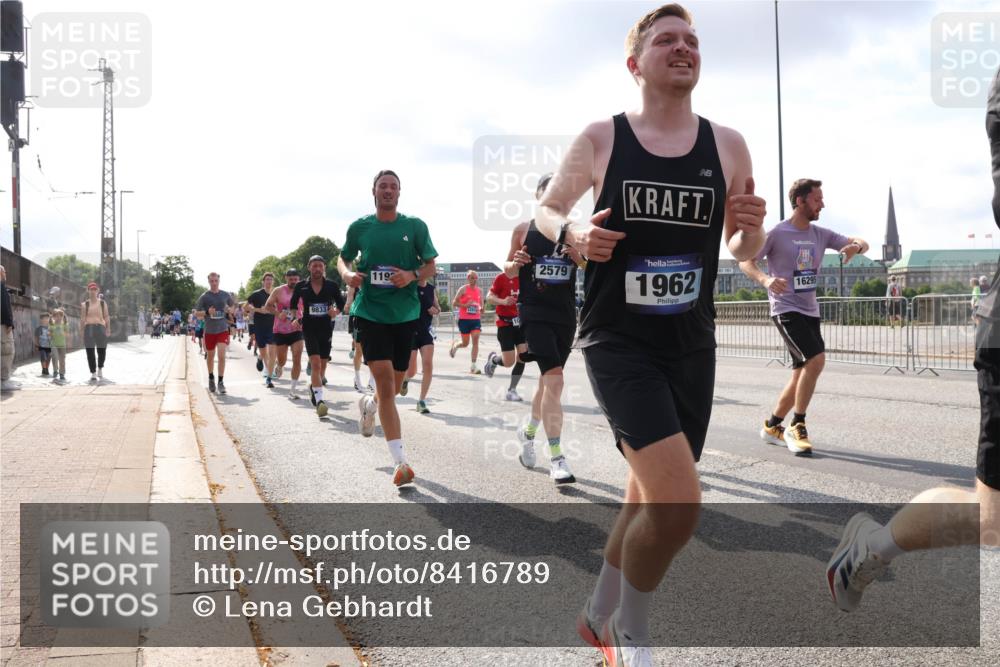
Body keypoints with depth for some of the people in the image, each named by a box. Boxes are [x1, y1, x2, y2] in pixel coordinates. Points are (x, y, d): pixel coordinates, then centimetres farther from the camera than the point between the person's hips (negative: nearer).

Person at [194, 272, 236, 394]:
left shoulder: (226, 295, 4)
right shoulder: (204, 296, -2)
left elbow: (233, 305, 22)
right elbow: (196, 313, 0)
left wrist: (230, 310, -1)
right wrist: (207, 312, -19)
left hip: (223, 330, 0)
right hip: (209, 331, 0)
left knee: (221, 355, -14)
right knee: (210, 356, 13)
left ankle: (221, 382, -7)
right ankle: (211, 378, 36)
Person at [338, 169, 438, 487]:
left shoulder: (415, 226, 2)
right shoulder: (360, 227, 3)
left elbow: (431, 266, 5)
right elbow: (343, 258, 18)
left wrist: (412, 275, -16)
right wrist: (347, 274, -5)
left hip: (405, 313, 2)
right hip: (370, 311, -2)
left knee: (395, 384, 12)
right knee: (384, 378, -15)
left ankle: (369, 404, 50)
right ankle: (400, 462, -14)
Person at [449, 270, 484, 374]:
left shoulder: (479, 291, 10)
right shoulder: (463, 289, -3)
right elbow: (454, 303, -4)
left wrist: (481, 309, -2)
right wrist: (465, 305, -17)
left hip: (476, 319, 3)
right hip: (464, 319, -3)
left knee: (475, 340, -11)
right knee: (465, 343, 4)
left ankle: (473, 366, -10)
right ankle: (454, 345, 40)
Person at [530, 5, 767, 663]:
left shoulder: (728, 145, 3)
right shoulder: (600, 139, -3)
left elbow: (743, 252, 13)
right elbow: (546, 208, 11)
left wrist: (752, 230, -11)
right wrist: (571, 232, -11)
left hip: (692, 346, 4)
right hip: (618, 342, -4)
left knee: (650, 498, 15)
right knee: (679, 501, -19)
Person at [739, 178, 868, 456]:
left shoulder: (821, 234, 8)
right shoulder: (777, 233, -9)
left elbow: (862, 243, 12)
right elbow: (745, 261, -8)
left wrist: (856, 246, -14)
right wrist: (765, 279, -28)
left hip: (810, 311, 7)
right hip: (786, 310, -7)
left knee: (803, 373, 9)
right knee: (816, 359, -23)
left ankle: (772, 426, 25)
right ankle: (796, 427, -10)